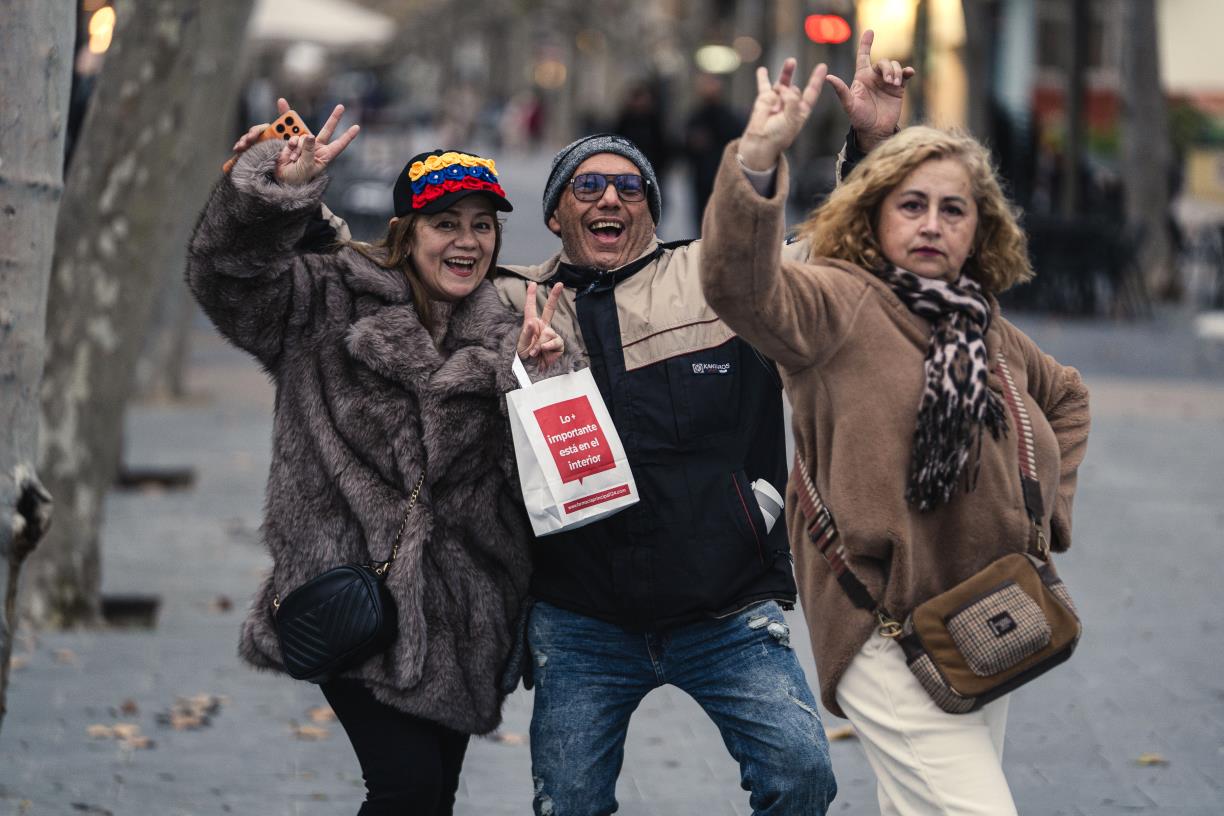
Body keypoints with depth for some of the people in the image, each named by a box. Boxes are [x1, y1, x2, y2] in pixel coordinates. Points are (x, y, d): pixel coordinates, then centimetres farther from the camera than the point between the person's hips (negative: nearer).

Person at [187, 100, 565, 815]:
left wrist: (531, 382, -14)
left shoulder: (505, 340, 9)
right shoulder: (333, 308, 0)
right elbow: (228, 272, -14)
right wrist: (282, 189, -30)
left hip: (454, 616, 4)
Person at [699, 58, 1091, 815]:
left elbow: (1068, 399, 32)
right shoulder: (840, 304, -10)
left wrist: (1049, 510, 17)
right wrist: (758, 161, -45)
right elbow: (741, 283, -31)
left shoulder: (990, 334, 12)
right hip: (886, 632, -8)